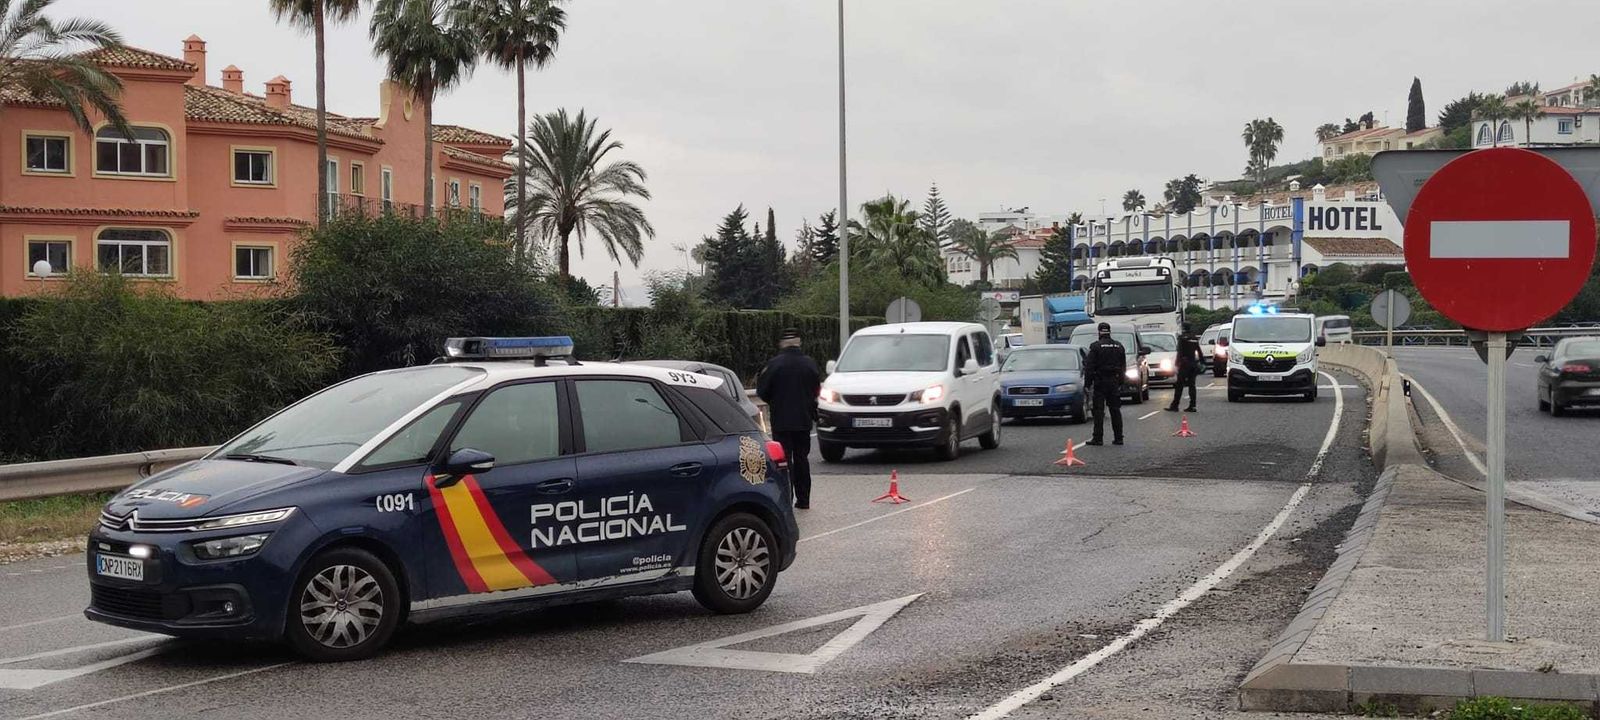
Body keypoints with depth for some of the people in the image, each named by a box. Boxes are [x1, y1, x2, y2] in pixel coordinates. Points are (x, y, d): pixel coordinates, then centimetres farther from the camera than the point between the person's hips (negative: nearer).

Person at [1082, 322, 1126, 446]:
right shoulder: (1119, 346, 8)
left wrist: (1088, 382, -5)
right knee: (1115, 410, 9)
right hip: (1114, 382, 5)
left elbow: (1089, 367, -10)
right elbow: (1123, 367, 12)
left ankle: (1098, 438, -5)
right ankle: (1118, 438, 10)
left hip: (1100, 381, -4)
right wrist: (1120, 382, 16)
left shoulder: (1095, 346, -8)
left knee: (1099, 411, -2)